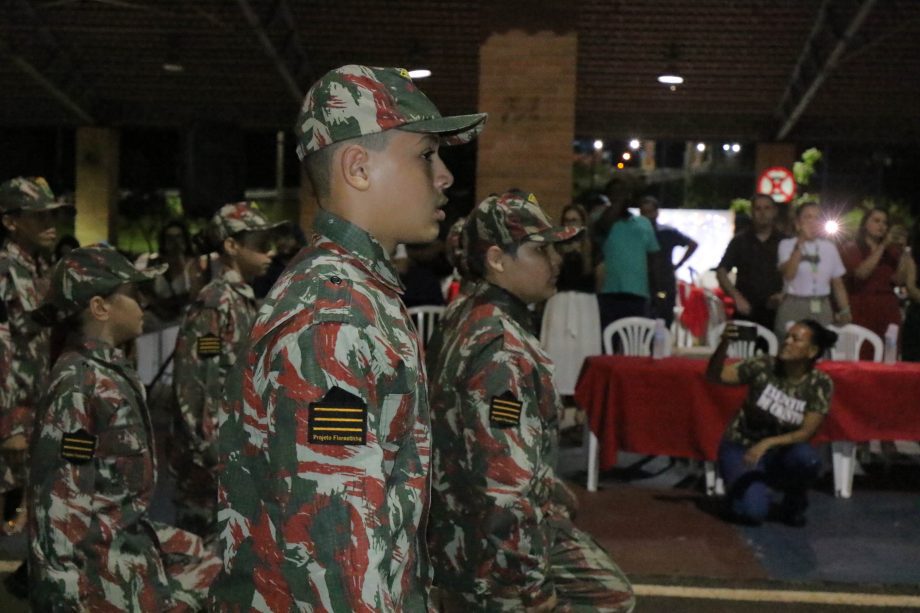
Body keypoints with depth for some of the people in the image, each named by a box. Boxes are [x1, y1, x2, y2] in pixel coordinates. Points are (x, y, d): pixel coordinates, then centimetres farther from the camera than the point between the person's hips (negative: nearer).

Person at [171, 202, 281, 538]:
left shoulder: (246, 300, 11)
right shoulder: (213, 303, -15)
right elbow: (194, 385, -19)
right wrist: (211, 454, -19)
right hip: (216, 451, -9)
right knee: (205, 528, 0)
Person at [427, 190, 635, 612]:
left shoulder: (476, 321, 7)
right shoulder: (502, 350, -26)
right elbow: (505, 485, -29)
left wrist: (550, 489, 24)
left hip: (474, 530, 10)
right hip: (495, 558, -10)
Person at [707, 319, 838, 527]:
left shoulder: (820, 385, -11)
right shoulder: (764, 367, -13)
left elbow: (806, 433, -15)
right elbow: (715, 375, -17)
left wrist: (767, 443, -31)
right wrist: (724, 344, -36)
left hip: (779, 454, 2)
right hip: (741, 447, -1)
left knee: (807, 458, -33)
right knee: (753, 511, -26)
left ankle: (793, 504, -1)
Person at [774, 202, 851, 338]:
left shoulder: (829, 247, 12)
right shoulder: (787, 245, 1)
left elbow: (838, 283, 13)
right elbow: (788, 275, -16)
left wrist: (845, 311, 4)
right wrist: (800, 244, -16)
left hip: (822, 309, 3)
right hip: (794, 308, -3)